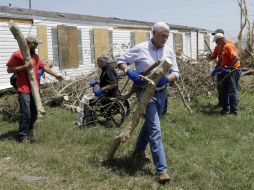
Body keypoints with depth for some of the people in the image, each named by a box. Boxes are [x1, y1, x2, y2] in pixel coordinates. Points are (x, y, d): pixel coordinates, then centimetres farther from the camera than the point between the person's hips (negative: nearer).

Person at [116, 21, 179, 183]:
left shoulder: (169, 51, 2)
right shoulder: (140, 49, -11)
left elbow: (175, 72, 5)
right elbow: (121, 60, -4)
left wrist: (167, 79, -17)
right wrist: (129, 73, -23)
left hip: (161, 92, 6)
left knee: (149, 123, 23)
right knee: (155, 129, -12)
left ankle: (139, 149, 48)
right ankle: (162, 169, -10)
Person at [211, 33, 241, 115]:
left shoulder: (228, 46, -16)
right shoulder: (223, 47, 14)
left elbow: (236, 58, -27)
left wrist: (227, 68, -28)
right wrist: (217, 68, 18)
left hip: (232, 71, -10)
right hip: (227, 72, 10)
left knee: (232, 92, -3)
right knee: (223, 90, 16)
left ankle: (233, 110, 4)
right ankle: (225, 108, 26)